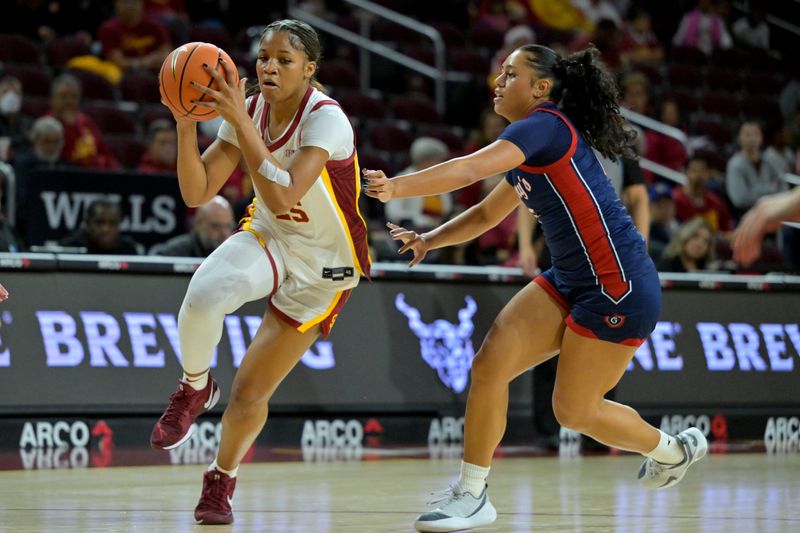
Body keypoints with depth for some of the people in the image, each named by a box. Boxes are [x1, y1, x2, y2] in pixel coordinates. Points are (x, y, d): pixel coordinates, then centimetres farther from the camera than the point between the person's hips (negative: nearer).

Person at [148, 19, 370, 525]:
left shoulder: (326, 119, -25)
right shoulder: (249, 112, -8)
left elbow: (283, 196, -39)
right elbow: (197, 193, -12)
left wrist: (240, 120, -41)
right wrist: (187, 125, -27)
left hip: (323, 267, -3)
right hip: (269, 238, 3)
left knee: (250, 392, -3)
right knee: (204, 294, -33)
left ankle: (222, 480, 27)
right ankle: (194, 388, -2)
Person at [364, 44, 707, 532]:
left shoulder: (545, 126, -16)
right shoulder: (530, 151, 14)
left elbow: (470, 169, -30)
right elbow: (488, 213, 23)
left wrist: (395, 187, -38)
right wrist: (429, 241, 8)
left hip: (620, 290, -9)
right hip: (571, 282, 9)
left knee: (574, 410, 3)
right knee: (490, 364, -5)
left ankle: (673, 450, 30)